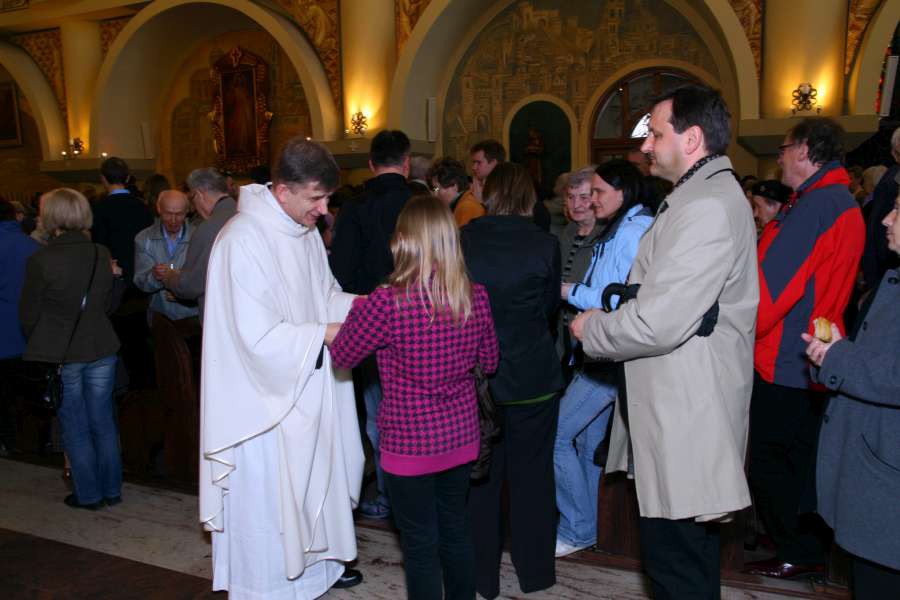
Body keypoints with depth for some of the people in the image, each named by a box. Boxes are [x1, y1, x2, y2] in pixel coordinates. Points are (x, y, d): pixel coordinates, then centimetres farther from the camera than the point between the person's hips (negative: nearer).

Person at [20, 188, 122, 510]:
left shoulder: (40, 260, -15)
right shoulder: (101, 255, -4)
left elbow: (29, 314, -4)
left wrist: (40, 342, 14)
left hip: (60, 354, -3)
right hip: (101, 348, 4)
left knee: (75, 428, 9)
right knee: (103, 422, 14)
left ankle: (88, 494, 19)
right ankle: (111, 490, 24)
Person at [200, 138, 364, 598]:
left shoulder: (304, 230, 3)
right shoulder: (244, 240, -24)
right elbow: (260, 337, -26)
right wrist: (332, 332, -24)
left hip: (307, 388, 8)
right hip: (266, 396, -8)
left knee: (314, 480, 21)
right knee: (269, 495, 7)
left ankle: (317, 559, 41)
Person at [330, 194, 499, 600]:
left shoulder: (387, 303, -21)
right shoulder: (476, 296, -7)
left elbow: (341, 356, -6)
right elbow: (489, 362, 8)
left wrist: (357, 309, 9)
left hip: (410, 443, -5)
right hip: (461, 435, 5)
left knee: (420, 543, 11)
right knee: (454, 530, 22)